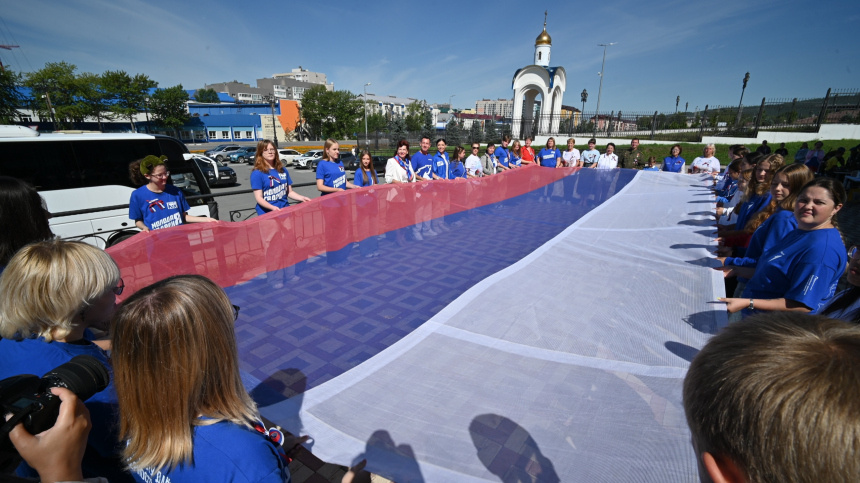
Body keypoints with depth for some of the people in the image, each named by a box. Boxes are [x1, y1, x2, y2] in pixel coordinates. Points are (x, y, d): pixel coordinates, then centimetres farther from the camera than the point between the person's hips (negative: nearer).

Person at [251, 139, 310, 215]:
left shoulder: (283, 170, 11)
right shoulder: (257, 173, -6)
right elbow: (259, 197, -10)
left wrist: (302, 198, -3)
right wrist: (272, 207, -26)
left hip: (285, 210, 5)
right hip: (267, 213, -4)